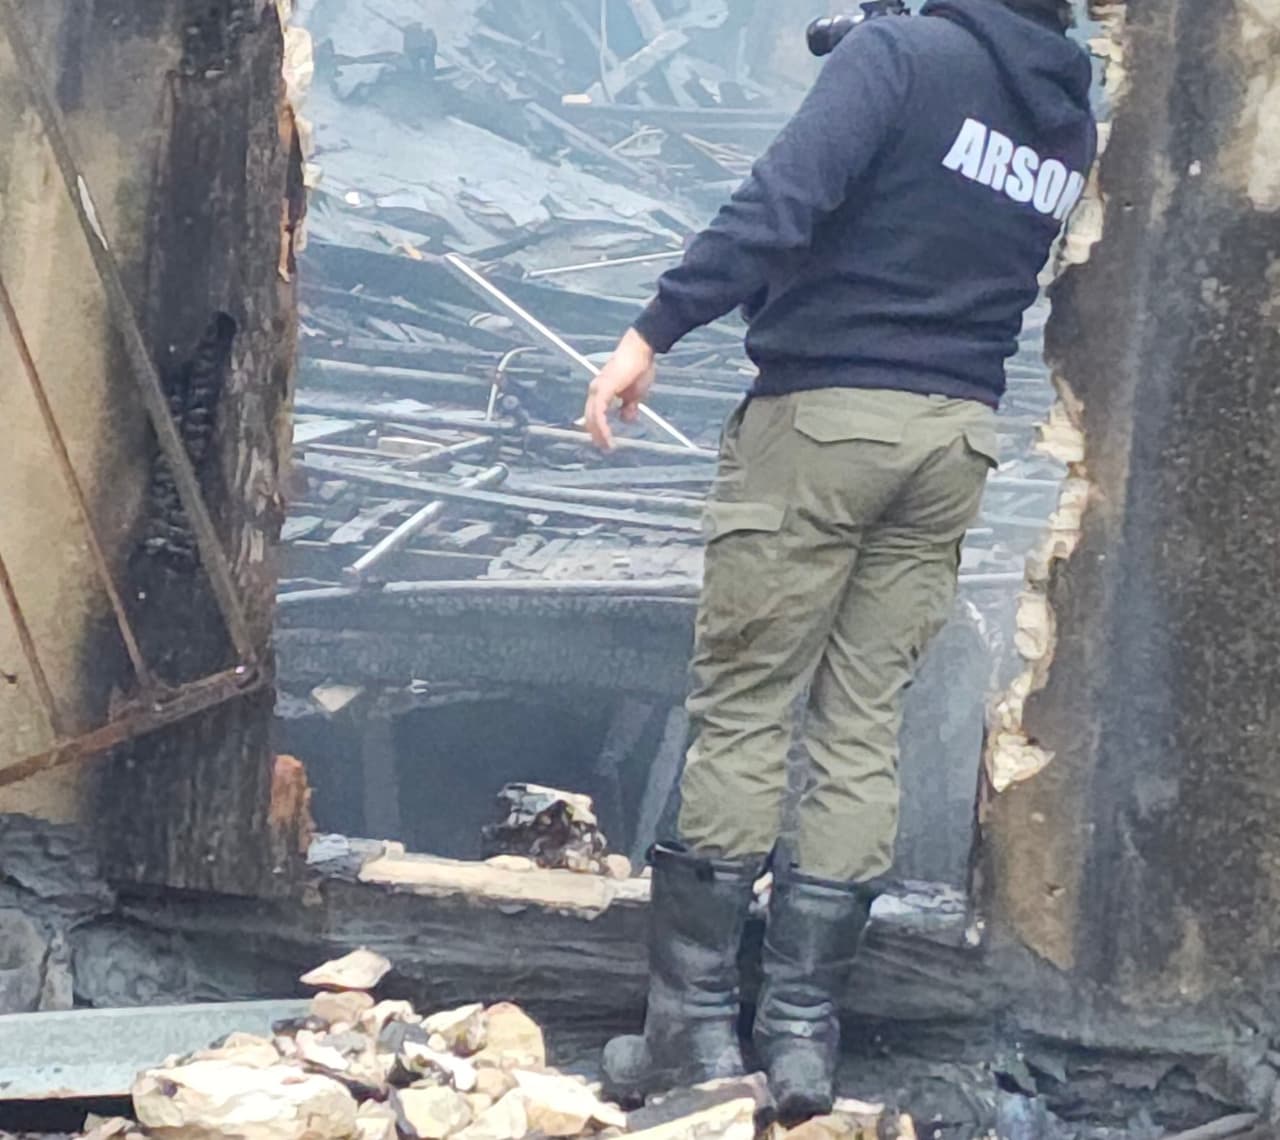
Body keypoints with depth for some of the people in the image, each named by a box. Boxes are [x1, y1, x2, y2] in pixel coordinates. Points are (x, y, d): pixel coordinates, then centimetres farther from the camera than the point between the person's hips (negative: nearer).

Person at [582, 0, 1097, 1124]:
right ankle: (804, 1028, 8)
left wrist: (654, 331, -21)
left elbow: (784, 195, -21)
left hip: (823, 416, -5)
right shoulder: (1070, 120, 10)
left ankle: (696, 1020, 3)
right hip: (955, 438, 5)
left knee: (742, 710, 1)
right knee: (865, 728, 8)